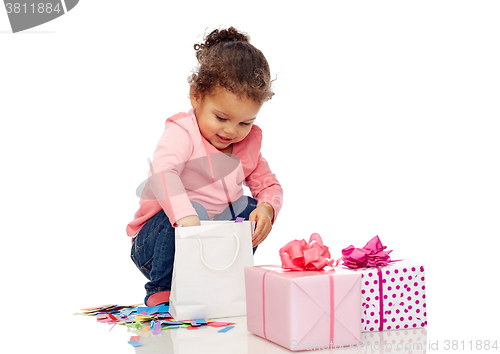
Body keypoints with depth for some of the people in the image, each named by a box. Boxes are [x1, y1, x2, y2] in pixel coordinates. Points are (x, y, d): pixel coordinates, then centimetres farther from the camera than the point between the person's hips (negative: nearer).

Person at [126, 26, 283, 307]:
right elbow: (163, 171, -40)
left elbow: (269, 185, 7)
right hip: (155, 239, -6)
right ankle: (162, 292, -15)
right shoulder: (182, 132, -20)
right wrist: (186, 217, -56)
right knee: (192, 211, -34)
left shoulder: (249, 143, 2)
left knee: (250, 208, -7)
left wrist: (267, 208, -19)